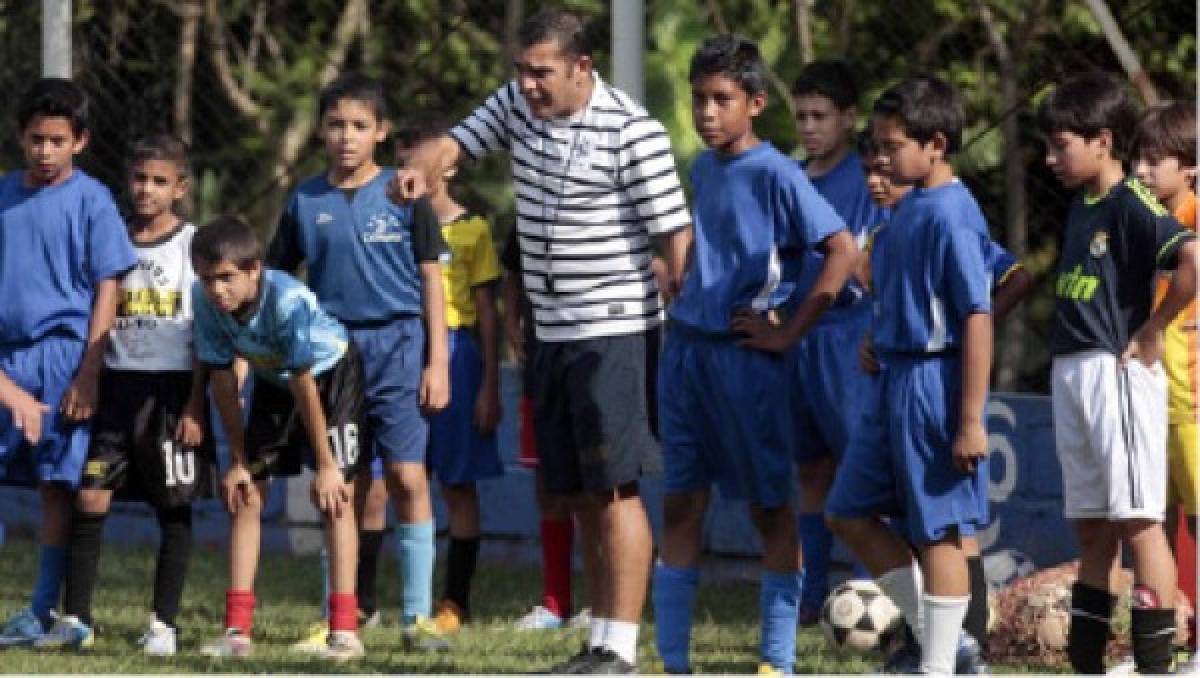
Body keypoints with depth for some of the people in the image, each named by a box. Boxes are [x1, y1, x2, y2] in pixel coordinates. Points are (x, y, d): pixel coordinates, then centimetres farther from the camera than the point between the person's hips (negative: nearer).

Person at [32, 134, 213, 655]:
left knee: (175, 506, 0)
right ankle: (75, 619, 0)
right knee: (89, 498, -5)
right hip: (116, 383, 3)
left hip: (173, 386, -3)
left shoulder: (195, 245, 1)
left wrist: (195, 405, -8)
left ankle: (163, 623, 6)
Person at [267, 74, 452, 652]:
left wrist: (437, 361, -2)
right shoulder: (305, 202, 7)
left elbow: (431, 279, 4)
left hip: (397, 345, -2)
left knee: (407, 479, -8)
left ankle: (418, 614, -3)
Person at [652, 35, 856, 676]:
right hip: (685, 351, 7)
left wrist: (787, 334, -15)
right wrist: (680, 299, 13)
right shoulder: (701, 169, 11)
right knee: (680, 506, 6)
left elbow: (842, 250, -16)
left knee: (770, 509, 2)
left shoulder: (774, 175, -11)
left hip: (745, 358, -7)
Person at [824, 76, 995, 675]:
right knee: (849, 512, 12)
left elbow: (977, 317, -19)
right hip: (895, 380, 10)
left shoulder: (951, 216, -16)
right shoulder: (907, 210, 11)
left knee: (938, 531, -2)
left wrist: (970, 419, -21)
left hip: (935, 383, -10)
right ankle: (924, 625, 20)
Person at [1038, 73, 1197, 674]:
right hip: (1071, 376, 9)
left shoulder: (1132, 205, -12)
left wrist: (1152, 330, -17)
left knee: (1137, 521, -8)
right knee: (1092, 529, 11)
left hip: (1118, 376, -9)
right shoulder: (1081, 206, 15)